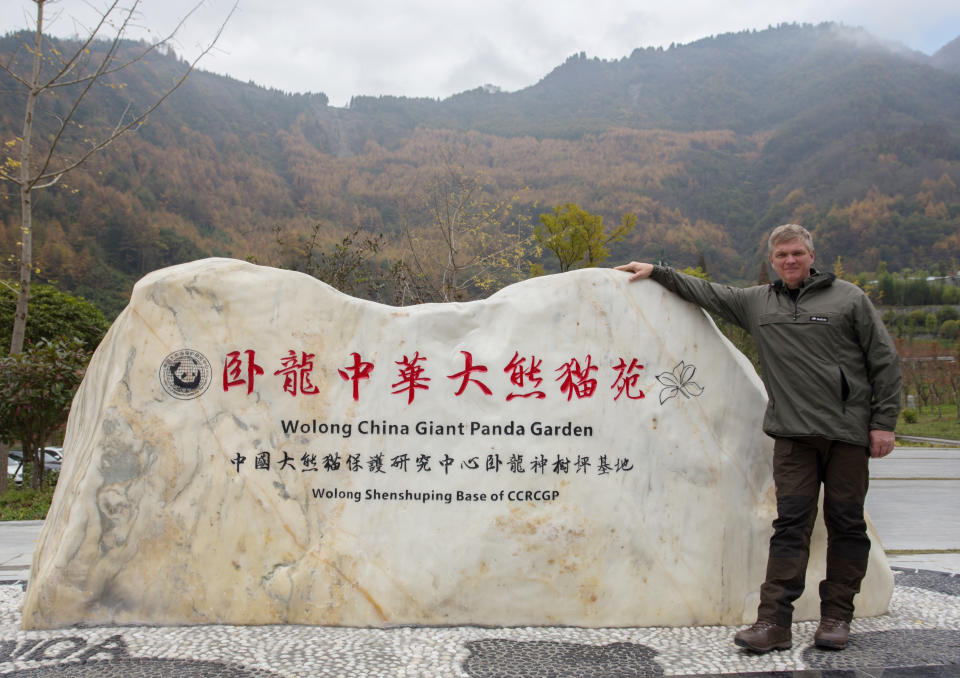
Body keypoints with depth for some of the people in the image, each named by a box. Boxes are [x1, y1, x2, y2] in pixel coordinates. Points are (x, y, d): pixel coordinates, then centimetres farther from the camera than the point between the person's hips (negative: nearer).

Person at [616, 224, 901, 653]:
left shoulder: (848, 298, 5)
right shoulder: (756, 303, 14)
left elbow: (884, 361, 3)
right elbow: (704, 292, 24)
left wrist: (884, 422, -2)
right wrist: (656, 272, 21)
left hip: (848, 432, -1)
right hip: (793, 433, 2)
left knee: (846, 524, 4)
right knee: (791, 524, -3)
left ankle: (837, 617, 16)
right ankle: (774, 623, -5)